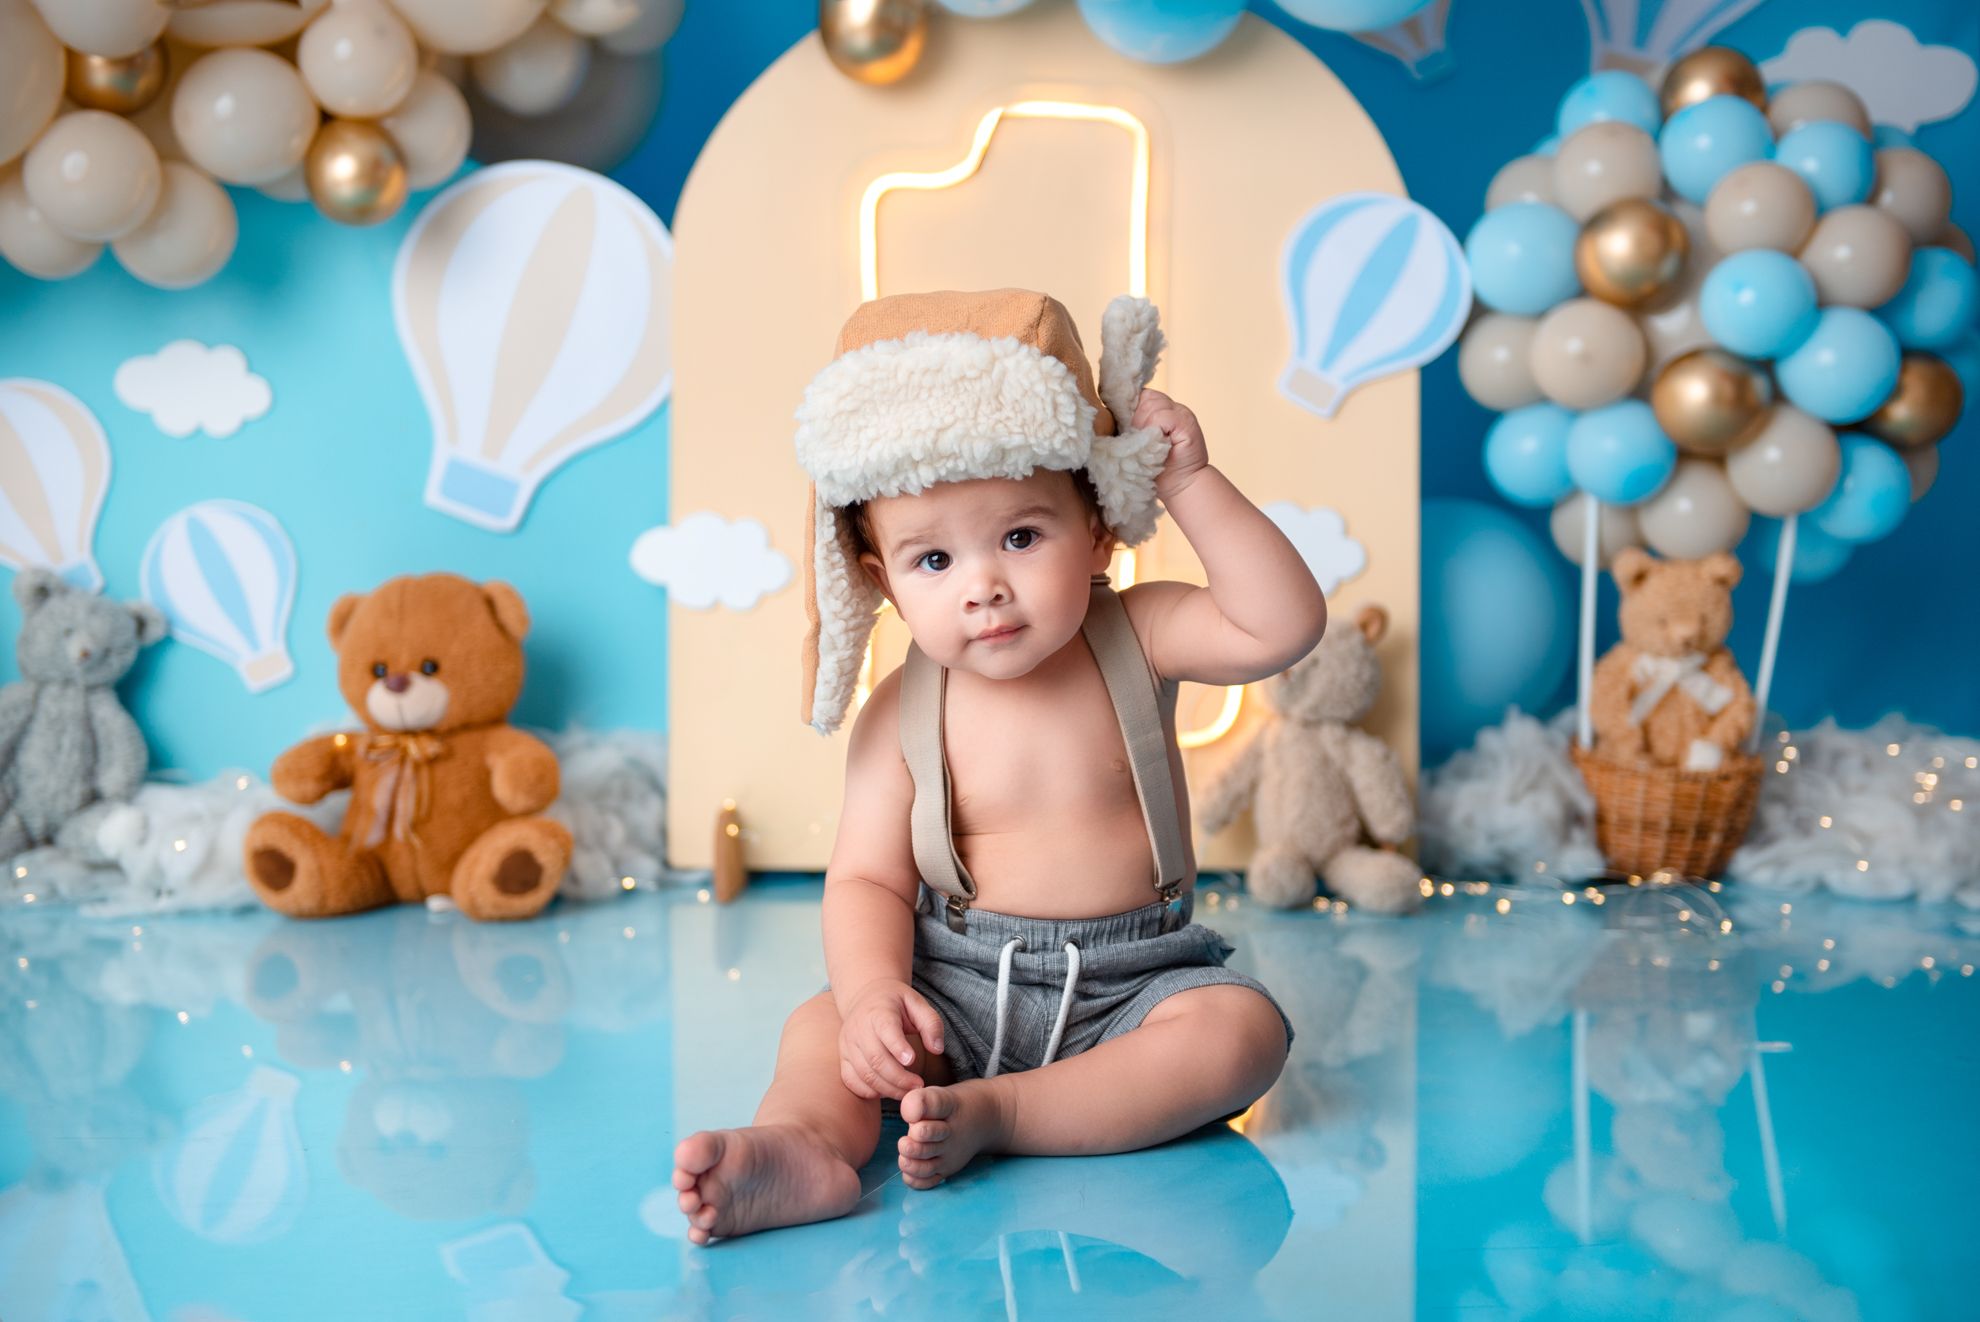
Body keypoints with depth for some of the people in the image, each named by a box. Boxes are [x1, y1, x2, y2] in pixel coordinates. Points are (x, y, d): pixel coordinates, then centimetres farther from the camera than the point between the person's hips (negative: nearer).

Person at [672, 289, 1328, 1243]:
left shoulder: (1135, 640, -5)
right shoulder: (901, 718, -6)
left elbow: (1284, 625, -18)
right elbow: (868, 879, -8)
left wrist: (1191, 484, -19)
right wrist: (874, 992, -28)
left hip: (1130, 981, 0)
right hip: (960, 985, 0)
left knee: (1243, 1030, -27)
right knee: (823, 1027, -19)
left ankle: (995, 1113, -33)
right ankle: (807, 1146, -48)